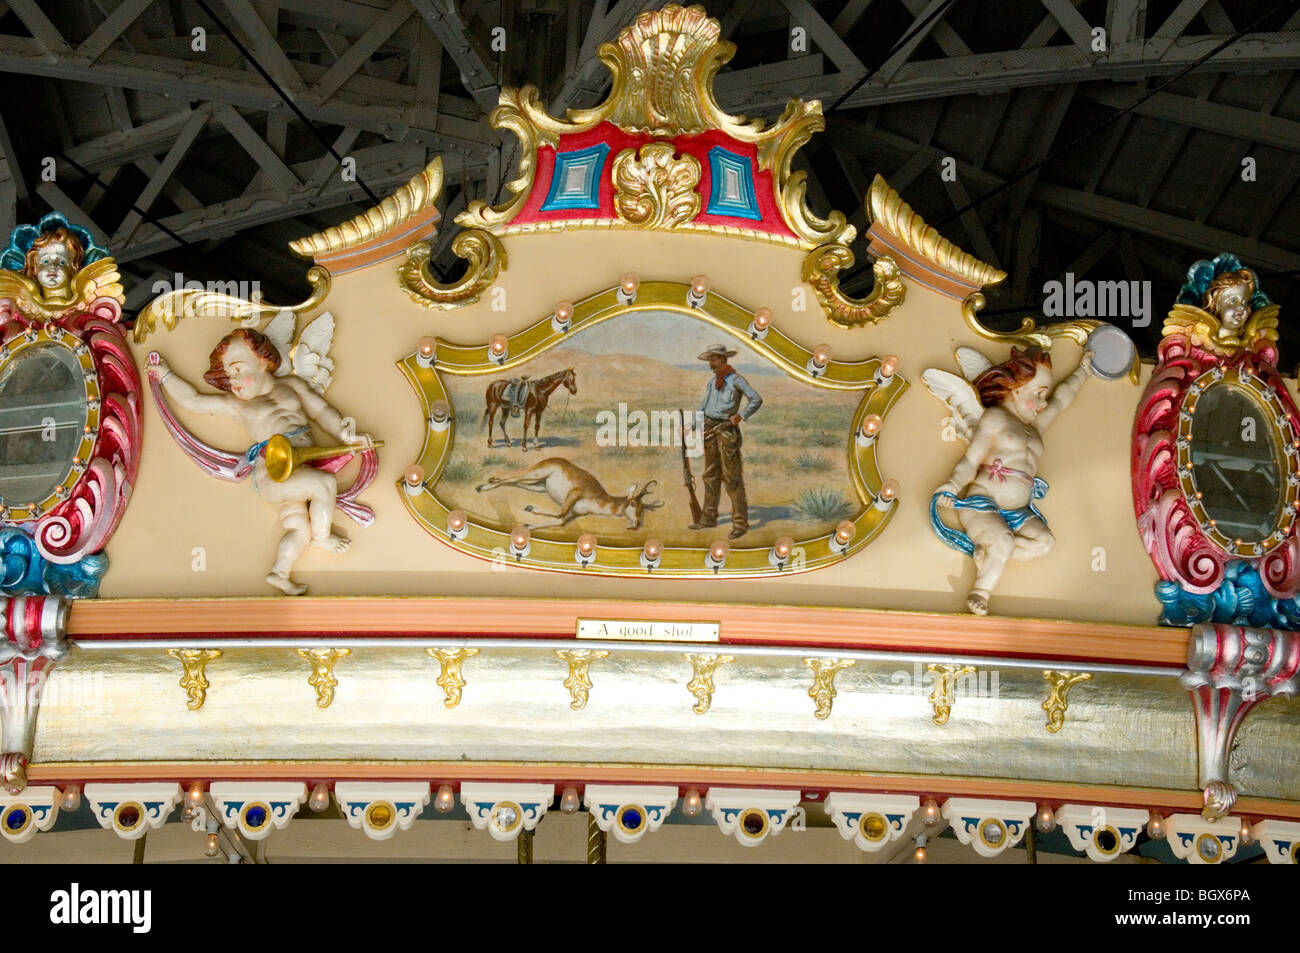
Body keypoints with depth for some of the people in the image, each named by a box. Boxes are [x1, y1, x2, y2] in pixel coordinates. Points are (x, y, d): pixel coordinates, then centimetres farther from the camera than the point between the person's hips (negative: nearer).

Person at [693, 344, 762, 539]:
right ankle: (709, 517, 21)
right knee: (711, 475, 13)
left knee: (732, 477, -9)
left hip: (727, 430, -7)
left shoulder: (736, 380, -7)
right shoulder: (711, 383, 15)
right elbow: (704, 406, 19)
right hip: (710, 429, 7)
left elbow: (756, 400, -12)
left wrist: (741, 416, -20)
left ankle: (740, 523, -8)